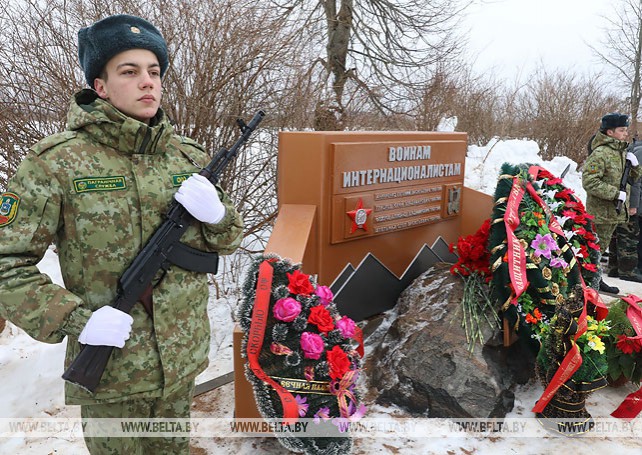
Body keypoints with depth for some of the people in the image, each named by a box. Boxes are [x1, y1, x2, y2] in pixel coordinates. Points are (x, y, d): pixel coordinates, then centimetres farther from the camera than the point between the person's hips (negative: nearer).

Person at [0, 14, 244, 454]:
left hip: (184, 359, 4)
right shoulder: (58, 162, -15)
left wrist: (216, 214, -15)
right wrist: (72, 319, -22)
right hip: (110, 369, -4)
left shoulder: (189, 156, -2)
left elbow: (228, 239, 7)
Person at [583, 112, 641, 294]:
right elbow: (589, 182, -25)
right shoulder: (600, 153, -17)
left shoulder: (622, 152, 13)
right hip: (601, 210, -9)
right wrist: (616, 193, -22)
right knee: (596, 247, -2)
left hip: (616, 210, 9)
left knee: (601, 246, 17)